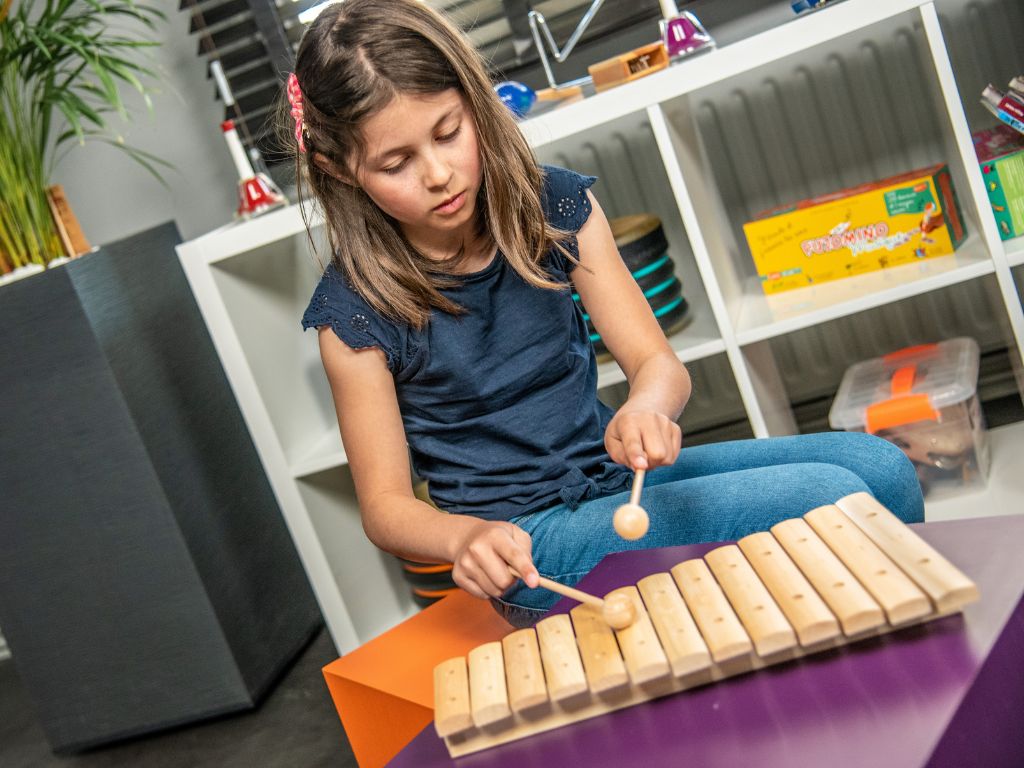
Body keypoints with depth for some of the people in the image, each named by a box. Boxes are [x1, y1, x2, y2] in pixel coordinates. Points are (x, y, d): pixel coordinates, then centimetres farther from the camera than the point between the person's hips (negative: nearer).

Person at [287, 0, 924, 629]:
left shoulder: (555, 205, -1)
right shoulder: (356, 309, -13)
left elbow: (658, 361, -3)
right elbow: (386, 506, -7)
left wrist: (646, 408, -27)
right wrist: (467, 537, -29)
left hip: (618, 473, 5)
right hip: (529, 543, -5)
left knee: (880, 468, -8)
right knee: (827, 501, -21)